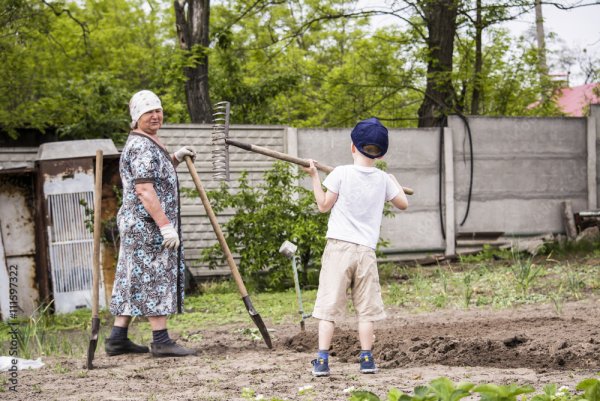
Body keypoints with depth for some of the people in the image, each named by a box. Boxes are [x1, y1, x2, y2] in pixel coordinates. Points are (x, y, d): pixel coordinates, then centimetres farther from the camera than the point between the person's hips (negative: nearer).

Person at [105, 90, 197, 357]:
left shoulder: (149, 144, 19)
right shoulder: (141, 147, -14)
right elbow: (144, 189, -23)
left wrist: (175, 159, 18)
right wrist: (165, 225, -27)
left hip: (136, 225, 11)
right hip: (148, 225, -11)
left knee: (132, 280, 10)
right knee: (155, 278, -9)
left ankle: (118, 338, 12)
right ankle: (161, 341, -9)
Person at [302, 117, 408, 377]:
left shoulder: (341, 173, -4)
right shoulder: (383, 180, 5)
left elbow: (323, 206, 3)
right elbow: (403, 203, 20)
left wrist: (314, 177, 13)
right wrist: (394, 181, 37)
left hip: (338, 247, -2)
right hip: (366, 250, 2)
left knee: (328, 306, -2)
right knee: (366, 308, 9)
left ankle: (322, 360, -7)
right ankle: (367, 359, 7)